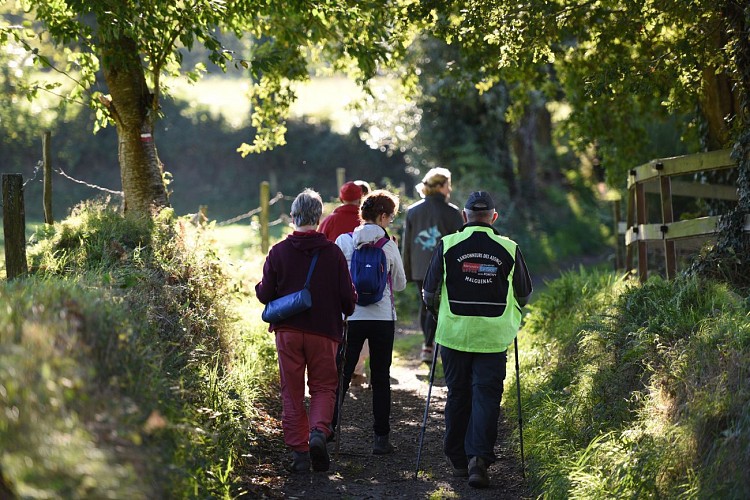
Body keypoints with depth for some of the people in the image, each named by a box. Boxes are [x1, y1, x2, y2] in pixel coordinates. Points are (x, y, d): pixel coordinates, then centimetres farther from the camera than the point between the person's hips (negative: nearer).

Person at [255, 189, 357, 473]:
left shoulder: (279, 252, -4)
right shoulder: (333, 252, -6)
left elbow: (265, 295, -2)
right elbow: (348, 296, -3)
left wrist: (258, 288, 20)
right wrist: (346, 312, 19)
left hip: (287, 330, 1)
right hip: (323, 331, -1)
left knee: (292, 392, 9)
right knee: (324, 386, 12)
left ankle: (298, 451, 5)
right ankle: (319, 431, -15)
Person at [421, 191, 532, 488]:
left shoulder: (447, 245, -2)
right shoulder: (509, 249, 0)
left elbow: (429, 292, 3)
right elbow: (524, 295, 12)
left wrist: (439, 312, 24)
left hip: (454, 333, 1)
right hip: (493, 336, 0)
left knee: (458, 396, 11)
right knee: (486, 396, 2)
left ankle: (458, 460, 18)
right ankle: (478, 459, -12)